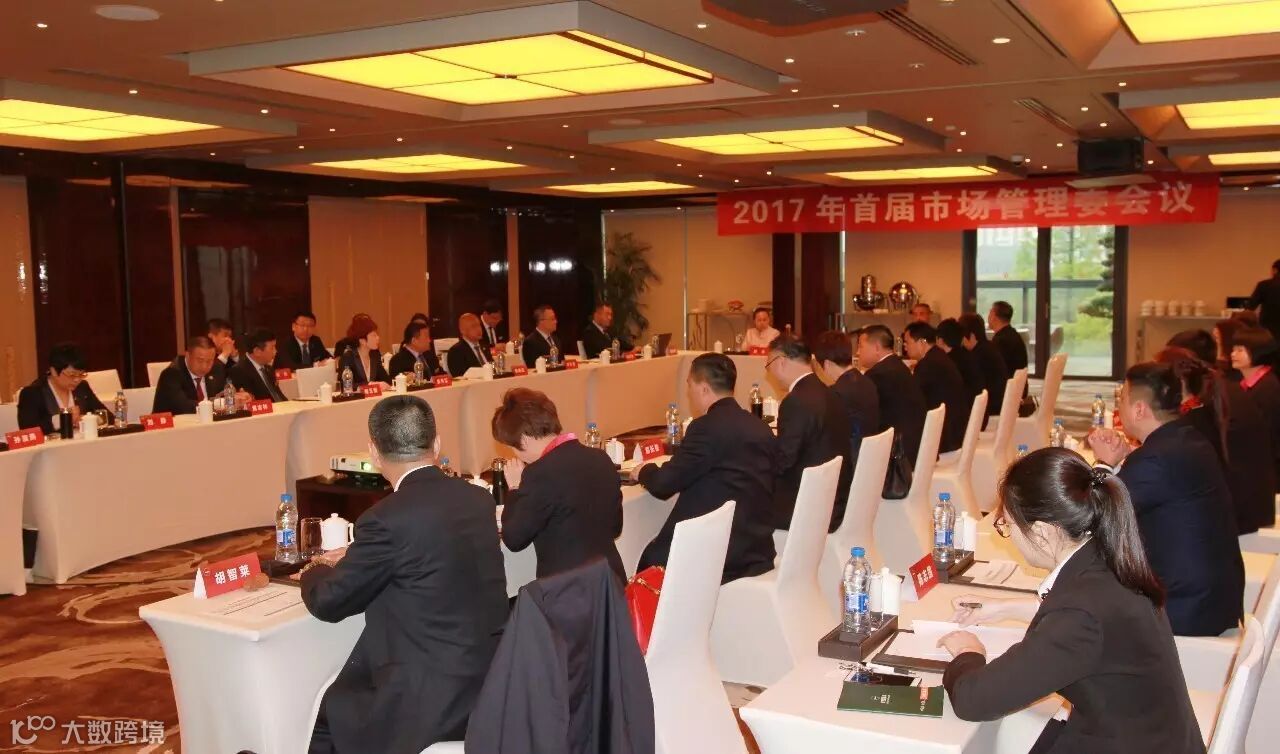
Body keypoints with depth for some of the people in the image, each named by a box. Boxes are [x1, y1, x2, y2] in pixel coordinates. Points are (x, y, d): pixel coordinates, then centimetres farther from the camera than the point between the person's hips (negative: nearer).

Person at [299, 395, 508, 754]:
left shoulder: (387, 518, -19)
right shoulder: (478, 498, 3)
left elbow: (328, 603, -4)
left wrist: (317, 571, 17)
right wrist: (354, 560, 27)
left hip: (439, 697, -7)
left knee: (330, 709, 17)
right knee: (348, 691, 25)